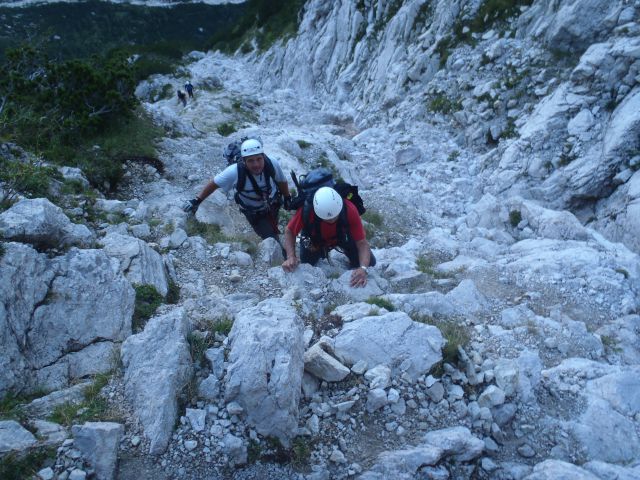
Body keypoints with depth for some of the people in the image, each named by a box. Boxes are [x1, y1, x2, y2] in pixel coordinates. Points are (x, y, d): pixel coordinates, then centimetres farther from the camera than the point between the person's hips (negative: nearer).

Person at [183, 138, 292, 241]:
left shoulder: (272, 165, -31)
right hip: (254, 213, -2)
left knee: (273, 229, 26)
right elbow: (214, 183, -19)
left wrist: (287, 198, 4)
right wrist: (197, 200, -17)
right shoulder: (234, 172, -35)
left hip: (274, 205, 2)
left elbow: (282, 181, -10)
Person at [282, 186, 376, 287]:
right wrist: (291, 257, -38)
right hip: (315, 240, 0)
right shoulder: (306, 210, -41)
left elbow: (362, 243, -34)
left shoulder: (349, 210, -40)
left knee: (369, 262, -7)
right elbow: (289, 231, -23)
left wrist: (363, 268, -50)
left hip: (343, 236, 0)